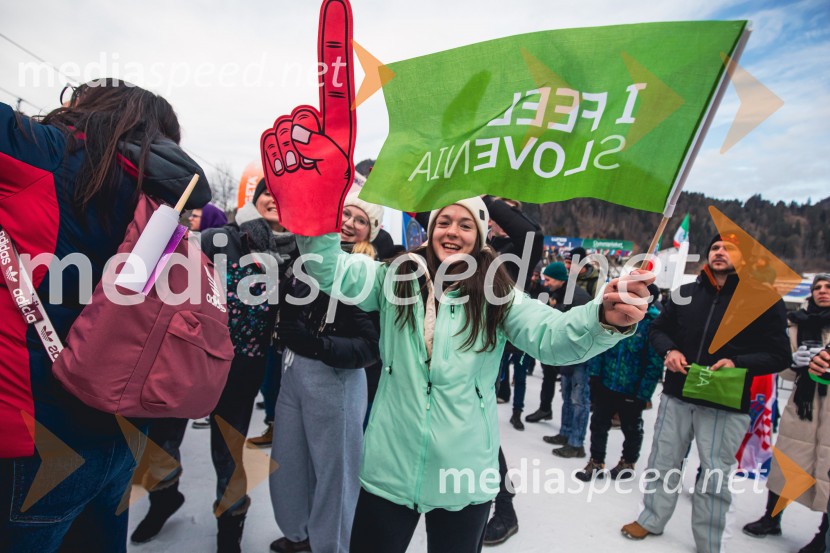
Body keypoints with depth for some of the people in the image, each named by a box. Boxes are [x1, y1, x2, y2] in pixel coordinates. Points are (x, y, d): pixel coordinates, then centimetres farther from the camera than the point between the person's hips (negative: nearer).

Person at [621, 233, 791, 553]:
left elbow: (779, 355, -5)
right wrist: (669, 350, -7)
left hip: (726, 404, -3)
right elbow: (658, 329, 14)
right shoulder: (685, 293, 6)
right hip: (676, 395, 3)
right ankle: (652, 520, 34)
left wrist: (738, 363, -22)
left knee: (714, 476, 9)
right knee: (662, 463, 14)